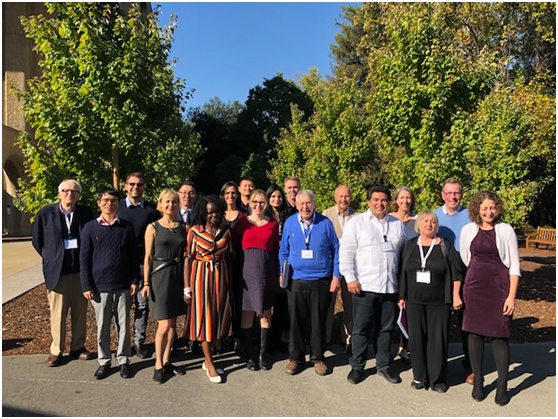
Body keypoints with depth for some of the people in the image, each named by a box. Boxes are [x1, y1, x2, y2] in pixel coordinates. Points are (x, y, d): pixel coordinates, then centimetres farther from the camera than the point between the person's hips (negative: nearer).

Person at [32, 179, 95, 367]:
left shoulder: (86, 212, 0)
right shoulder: (45, 213, -3)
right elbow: (37, 241, 8)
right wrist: (51, 259, 8)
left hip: (81, 269, 2)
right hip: (57, 270, -1)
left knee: (80, 312, 9)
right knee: (58, 313, 5)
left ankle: (78, 347, 24)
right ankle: (56, 350, 20)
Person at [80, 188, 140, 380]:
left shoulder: (127, 228, 1)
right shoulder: (90, 227, 0)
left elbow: (134, 256, 6)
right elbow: (84, 258, 1)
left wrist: (135, 281, 0)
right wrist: (86, 285, -3)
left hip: (123, 286, 0)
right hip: (100, 286, 0)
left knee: (123, 325, 8)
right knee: (102, 326, 10)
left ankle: (124, 360, 23)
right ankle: (104, 361, 25)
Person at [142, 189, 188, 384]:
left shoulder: (184, 228, 7)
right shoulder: (153, 227, -2)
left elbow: (187, 255, 8)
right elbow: (148, 257, -2)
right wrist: (146, 283, -6)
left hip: (179, 276, 4)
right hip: (160, 276, -4)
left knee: (173, 323, 10)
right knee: (164, 325, -3)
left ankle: (166, 361, 25)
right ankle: (158, 365, 14)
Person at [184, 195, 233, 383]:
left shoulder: (225, 232, 5)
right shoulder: (195, 231, -4)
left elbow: (228, 258, 9)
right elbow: (188, 258, -4)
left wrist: (230, 283, 8)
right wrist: (187, 286, -8)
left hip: (220, 278, 4)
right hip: (201, 277, -3)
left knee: (218, 318, 8)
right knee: (204, 318, 2)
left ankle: (207, 360, 25)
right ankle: (210, 365, 11)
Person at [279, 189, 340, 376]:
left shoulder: (325, 223, -2)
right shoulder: (289, 223, 2)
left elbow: (336, 250, 3)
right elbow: (283, 251, 11)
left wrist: (336, 275, -1)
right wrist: (282, 273, 4)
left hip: (321, 280, -1)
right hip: (296, 280, 1)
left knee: (319, 321, 9)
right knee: (296, 321, 8)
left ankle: (318, 357, 26)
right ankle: (295, 357, 24)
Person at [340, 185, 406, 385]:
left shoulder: (398, 225, 12)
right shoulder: (356, 222, -1)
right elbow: (346, 252, -5)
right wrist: (350, 278, -10)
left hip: (390, 286, 4)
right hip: (364, 286, -4)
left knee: (386, 328, 13)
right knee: (361, 328, 4)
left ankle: (383, 365, 29)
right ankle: (357, 366, 19)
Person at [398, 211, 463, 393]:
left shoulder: (445, 245, 2)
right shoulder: (410, 245, 8)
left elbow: (456, 273, 1)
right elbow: (402, 273, 11)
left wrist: (456, 296, -5)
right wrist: (402, 296, 9)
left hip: (439, 302, -2)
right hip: (414, 301, 2)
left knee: (438, 339, 1)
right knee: (416, 338, 5)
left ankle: (438, 379, 15)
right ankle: (419, 376, 18)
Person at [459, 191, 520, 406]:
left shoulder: (506, 230, -2)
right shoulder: (468, 230, 3)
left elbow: (514, 266, -3)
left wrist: (511, 296, -8)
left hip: (500, 288, -2)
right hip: (474, 287, 2)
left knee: (500, 336, 0)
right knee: (475, 333, 7)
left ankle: (502, 385, 16)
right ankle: (477, 380, 23)